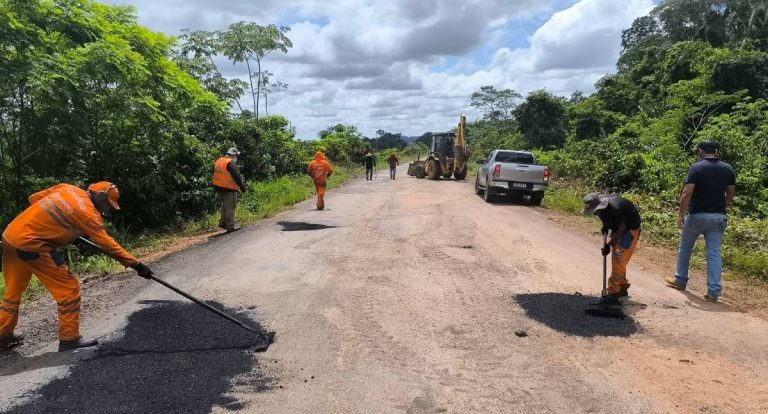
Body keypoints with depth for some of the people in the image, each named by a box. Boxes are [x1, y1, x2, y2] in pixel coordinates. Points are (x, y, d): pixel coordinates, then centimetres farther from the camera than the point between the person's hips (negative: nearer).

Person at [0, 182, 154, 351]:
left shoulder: (67, 188, 8)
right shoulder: (87, 213, -14)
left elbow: (34, 198, 18)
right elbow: (108, 245, -15)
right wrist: (136, 264, -14)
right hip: (30, 243, -9)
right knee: (69, 288, -2)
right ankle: (69, 339, 3)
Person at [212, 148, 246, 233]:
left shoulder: (218, 161, 11)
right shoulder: (231, 163, -15)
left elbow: (215, 174, 18)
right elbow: (236, 176, -18)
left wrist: (216, 187, 26)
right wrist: (242, 187, -12)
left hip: (219, 188, 8)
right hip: (229, 189, -8)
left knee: (224, 205, 22)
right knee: (230, 207, -3)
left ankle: (222, 223, 23)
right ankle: (230, 227, -2)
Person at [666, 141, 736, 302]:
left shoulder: (696, 167, -10)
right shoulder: (728, 169, 5)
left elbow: (687, 193, -16)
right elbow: (731, 194, 11)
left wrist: (681, 214, -9)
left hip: (697, 215, -3)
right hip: (718, 216, 4)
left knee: (685, 247, 17)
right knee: (714, 253, 4)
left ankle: (680, 280, 28)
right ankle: (713, 292, 2)